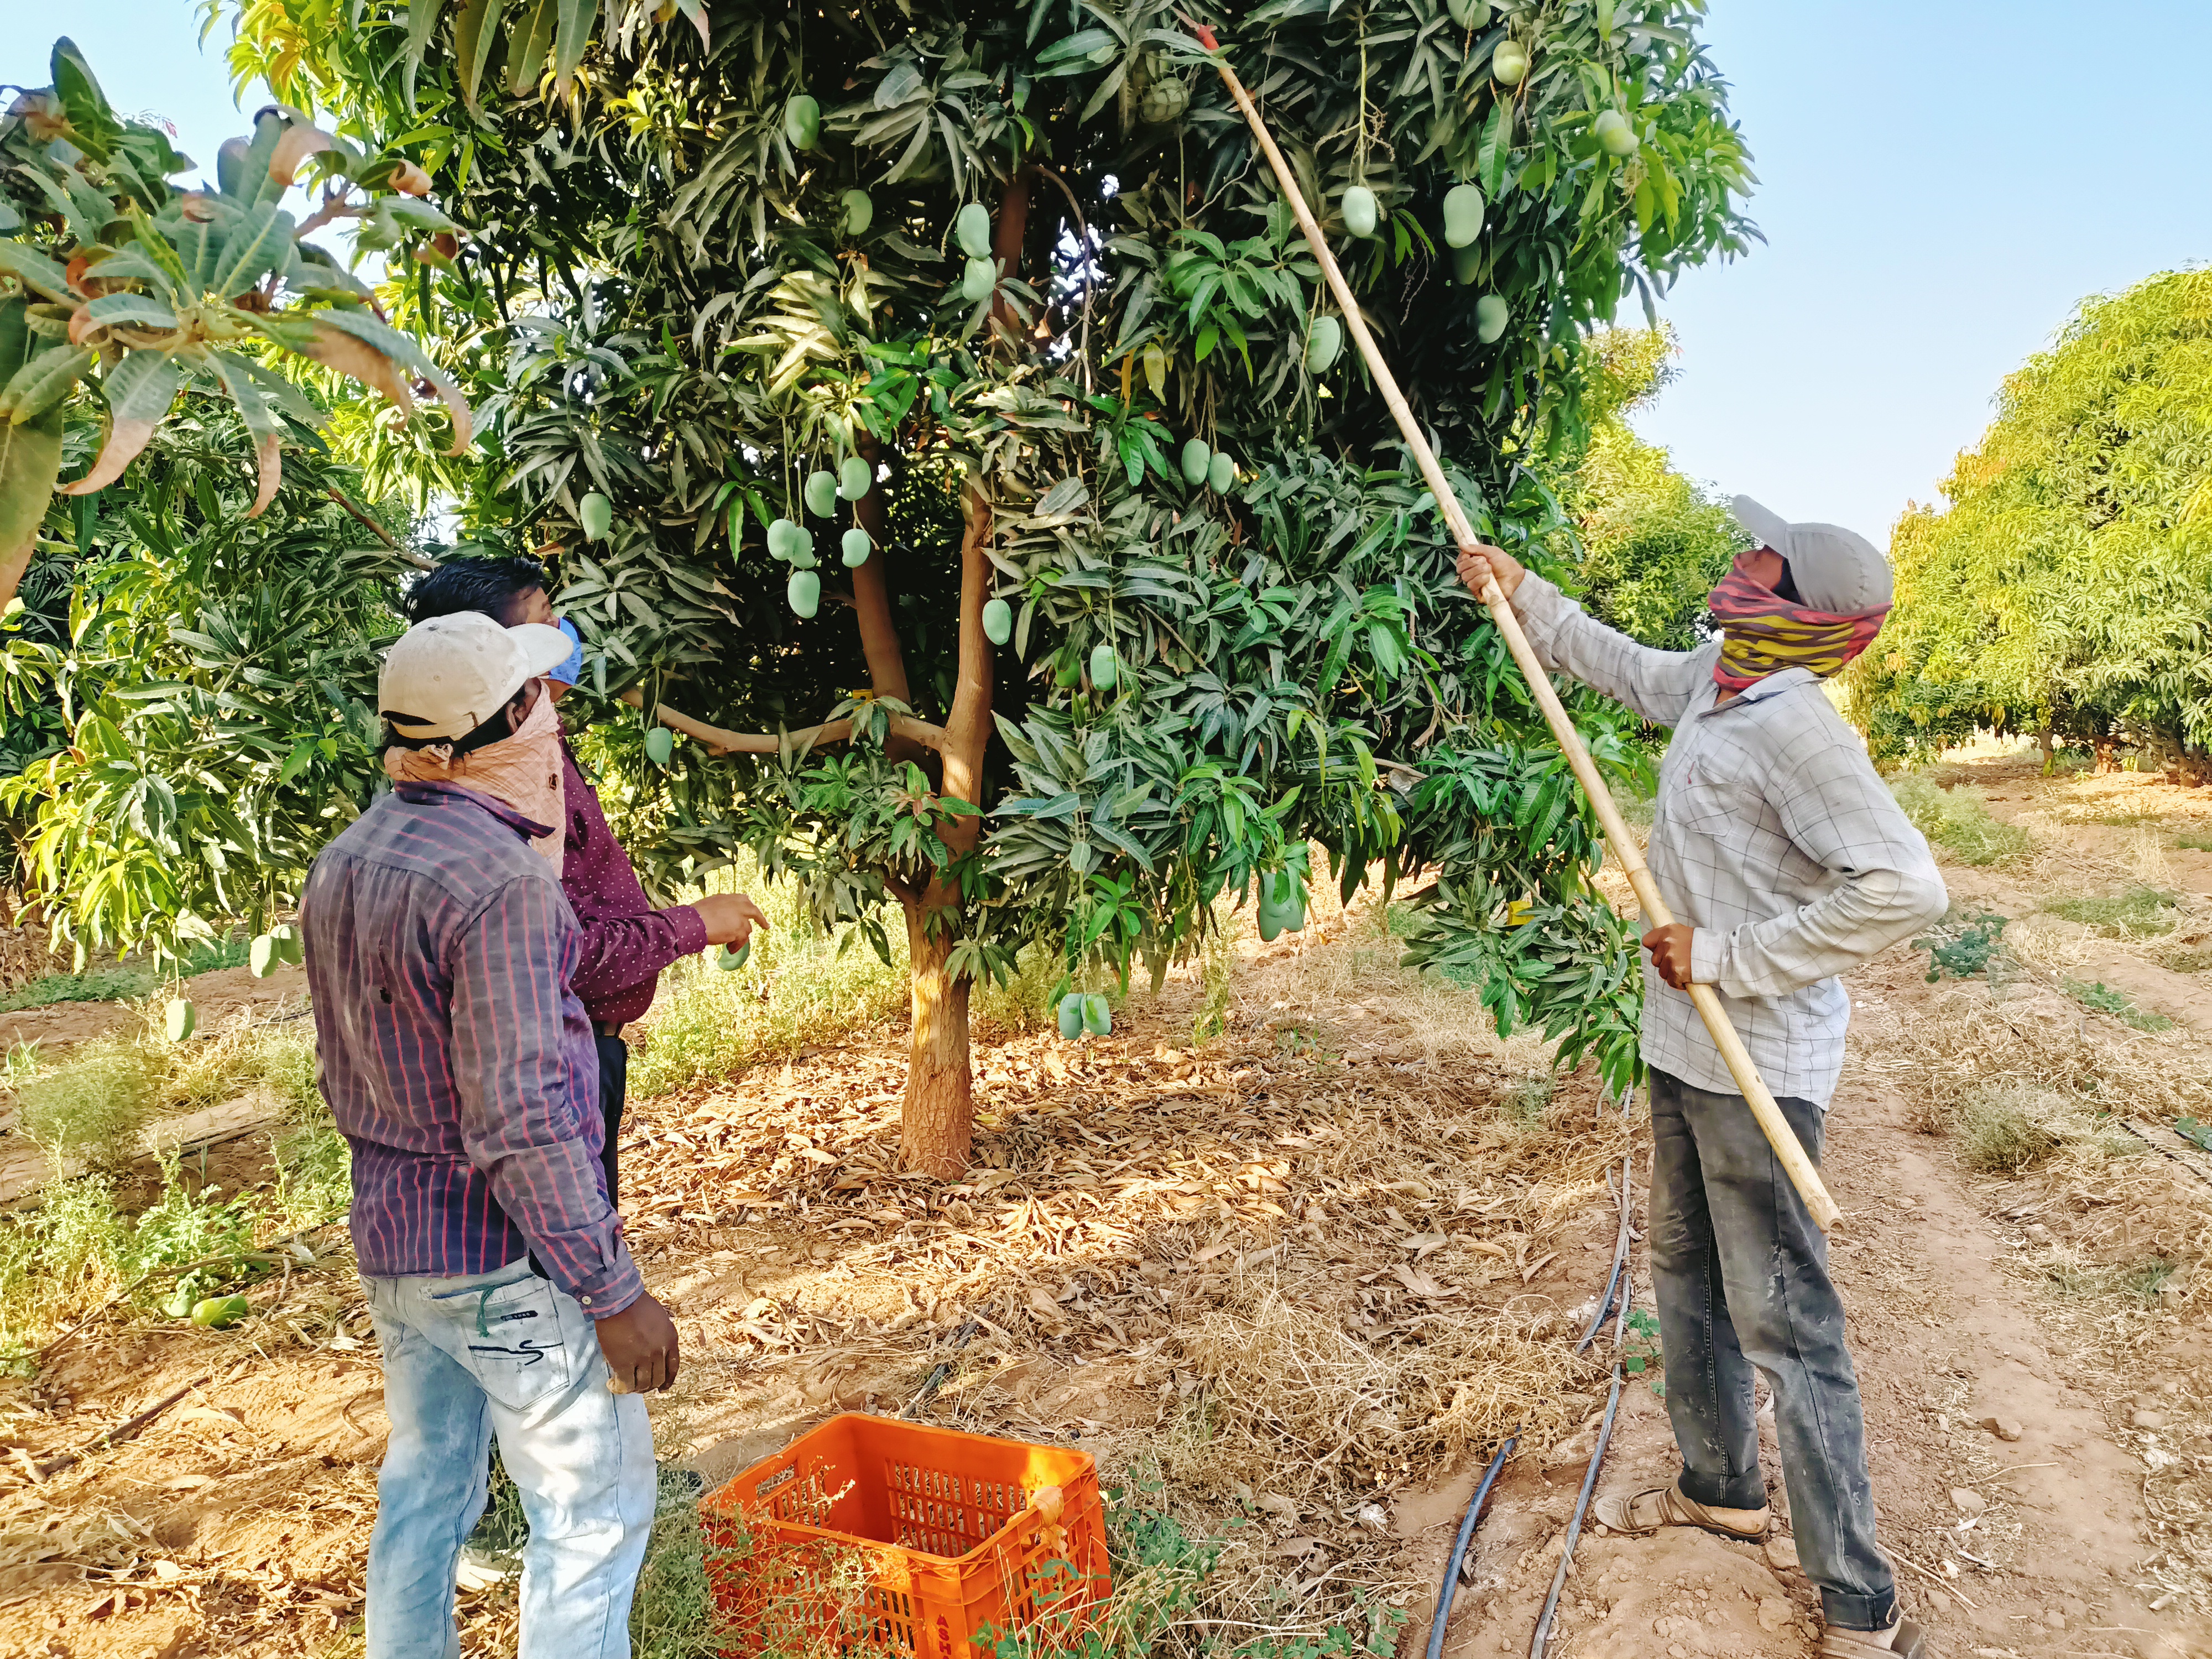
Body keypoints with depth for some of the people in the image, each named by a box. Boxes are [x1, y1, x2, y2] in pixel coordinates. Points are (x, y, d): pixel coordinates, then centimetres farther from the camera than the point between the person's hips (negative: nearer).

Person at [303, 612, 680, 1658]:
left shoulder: (340, 865, 5)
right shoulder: (497, 877, -24)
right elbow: (522, 1122, -26)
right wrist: (615, 1293, -20)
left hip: (389, 1240, 9)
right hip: (505, 1257, -9)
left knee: (423, 1490, 22)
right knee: (594, 1507, 6)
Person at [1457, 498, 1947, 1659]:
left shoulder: (1793, 728, -24)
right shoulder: (1714, 681, 3)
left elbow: (1903, 887, -31)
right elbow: (1628, 668, 25)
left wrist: (1736, 958, -24)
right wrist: (1523, 596, 26)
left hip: (1756, 1067, -10)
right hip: (1686, 1048, 10)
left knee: (1784, 1323, -2)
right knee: (1685, 1277, 23)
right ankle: (1720, 1488, 43)